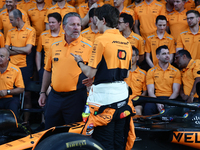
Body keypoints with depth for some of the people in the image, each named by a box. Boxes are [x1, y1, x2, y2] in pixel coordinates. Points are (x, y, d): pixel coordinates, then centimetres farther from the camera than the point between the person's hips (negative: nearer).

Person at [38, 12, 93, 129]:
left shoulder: (88, 46, -4)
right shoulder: (55, 45, 9)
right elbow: (48, 70, 16)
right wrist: (43, 93, 17)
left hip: (76, 97, -4)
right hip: (55, 96, 4)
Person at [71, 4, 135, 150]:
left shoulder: (101, 40, -11)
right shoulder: (126, 42, 11)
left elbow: (90, 73, -12)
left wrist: (80, 61, 9)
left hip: (104, 96, -7)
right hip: (122, 95, 7)